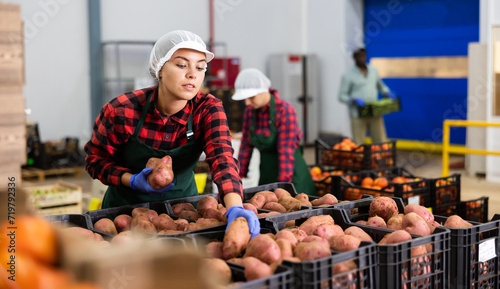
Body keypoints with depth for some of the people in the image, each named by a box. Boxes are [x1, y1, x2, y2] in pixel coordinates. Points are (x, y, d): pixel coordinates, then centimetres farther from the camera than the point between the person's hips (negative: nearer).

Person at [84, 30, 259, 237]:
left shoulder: (208, 110, -17)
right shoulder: (122, 111, -20)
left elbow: (222, 158, -32)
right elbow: (96, 159, -6)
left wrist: (235, 209, -49)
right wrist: (132, 181, -25)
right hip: (127, 205, -1)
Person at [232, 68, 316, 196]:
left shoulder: (285, 110, -18)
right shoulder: (249, 111, 1)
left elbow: (286, 152, -22)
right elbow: (246, 146, 6)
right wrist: (239, 177, 5)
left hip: (291, 176, -5)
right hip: (266, 175, 6)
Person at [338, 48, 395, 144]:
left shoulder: (373, 70, 12)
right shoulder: (348, 75, -3)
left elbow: (381, 86, 26)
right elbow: (342, 96, -4)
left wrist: (387, 93, 5)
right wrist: (354, 100, -21)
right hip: (358, 115, -4)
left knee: (382, 143, 1)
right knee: (358, 146, -2)